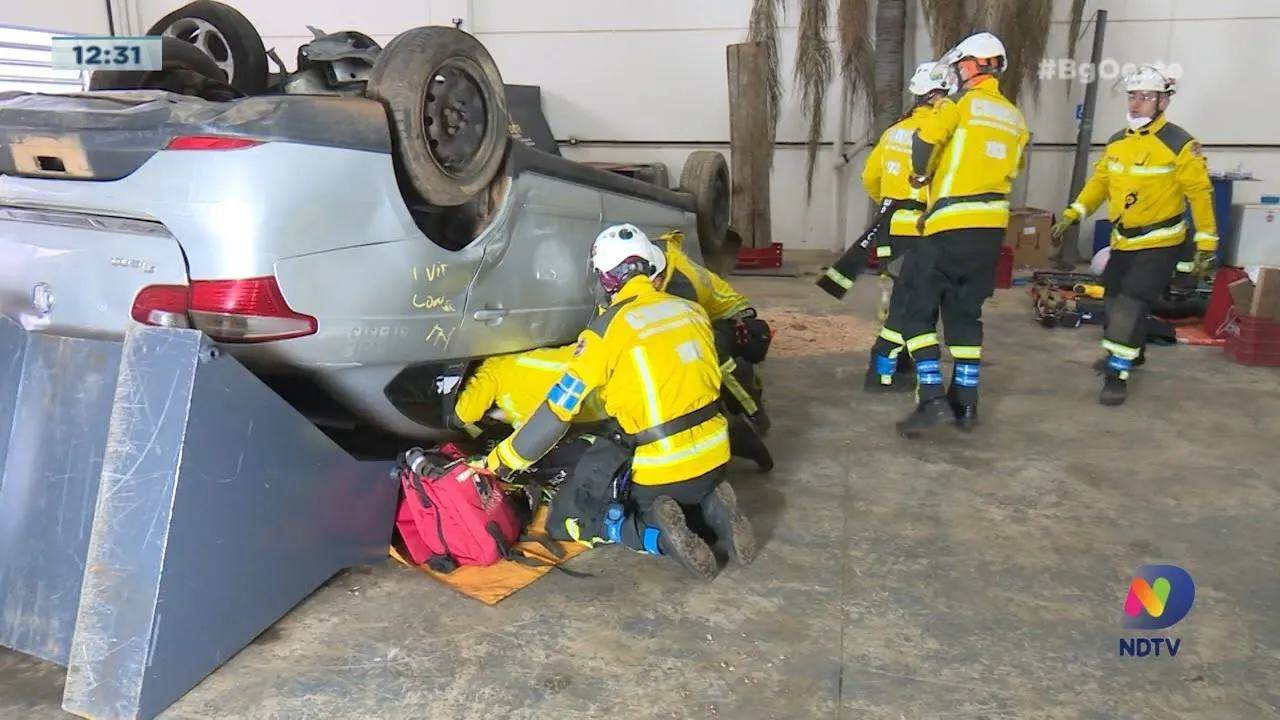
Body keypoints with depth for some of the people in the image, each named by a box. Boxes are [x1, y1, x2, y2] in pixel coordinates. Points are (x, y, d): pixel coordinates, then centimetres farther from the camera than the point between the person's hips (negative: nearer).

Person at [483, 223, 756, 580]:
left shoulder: (607, 330, -12)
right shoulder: (694, 311, 4)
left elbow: (558, 410, -10)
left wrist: (501, 462, 2)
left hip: (660, 471, -5)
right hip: (714, 457, 6)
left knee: (568, 517, 15)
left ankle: (655, 532, -9)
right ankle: (711, 507, 5)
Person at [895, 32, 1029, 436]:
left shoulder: (961, 104, -4)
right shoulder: (1014, 119, 17)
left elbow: (926, 137, -20)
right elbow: (1011, 170, 17)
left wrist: (922, 174, -2)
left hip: (951, 225, -7)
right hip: (991, 225, 7)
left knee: (919, 309, -1)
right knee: (966, 313, 14)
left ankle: (933, 398, -10)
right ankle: (965, 403, 15)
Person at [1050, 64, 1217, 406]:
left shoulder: (1179, 144, -15)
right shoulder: (1117, 143, 4)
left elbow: (1200, 193, -13)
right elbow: (1099, 181, 13)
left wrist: (1206, 242, -14)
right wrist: (1072, 214, 2)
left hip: (1160, 244, -7)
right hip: (1123, 241, 7)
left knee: (1130, 307, -13)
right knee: (1114, 300, 18)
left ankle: (1117, 374, -5)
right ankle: (1129, 352, 42)